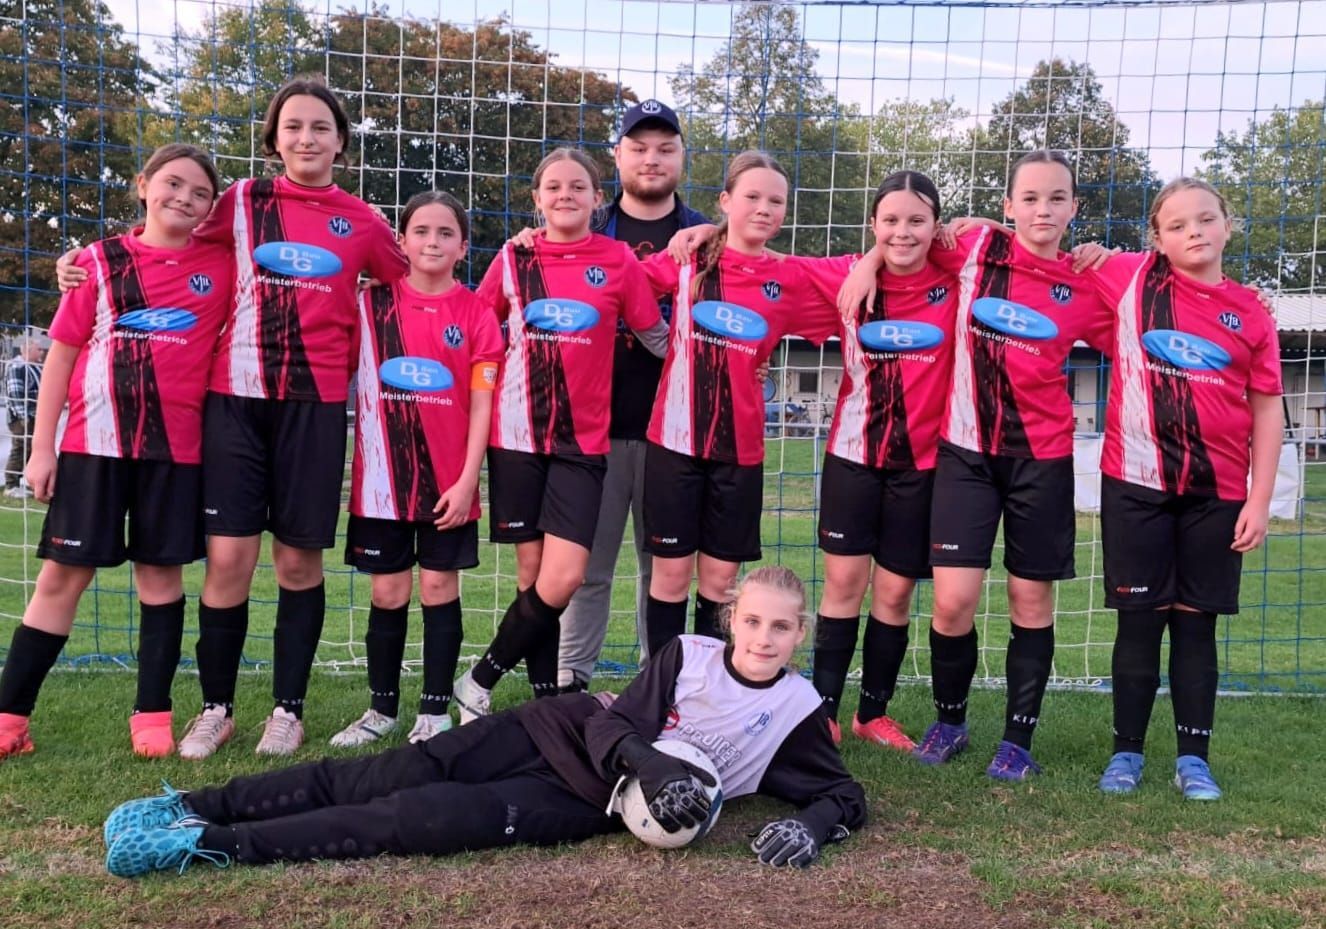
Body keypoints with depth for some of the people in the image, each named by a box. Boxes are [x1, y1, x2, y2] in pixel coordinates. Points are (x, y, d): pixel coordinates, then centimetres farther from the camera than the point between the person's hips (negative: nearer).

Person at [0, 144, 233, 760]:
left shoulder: (223, 267, 4)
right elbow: (62, 355, 5)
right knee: (64, 573, 3)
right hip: (95, 440, 0)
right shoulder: (101, 260, 4)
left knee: (161, 570, 6)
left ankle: (152, 715, 15)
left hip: (176, 445, 0)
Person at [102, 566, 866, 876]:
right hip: (558, 732, 2)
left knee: (434, 819, -22)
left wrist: (810, 826, -21)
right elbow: (612, 724, -6)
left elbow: (846, 794, 2)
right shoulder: (687, 655, 1)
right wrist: (655, 768, -27)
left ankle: (213, 845, -21)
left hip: (593, 801, -2)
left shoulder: (797, 711, 1)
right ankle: (191, 806, -7)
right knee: (395, 775, -14)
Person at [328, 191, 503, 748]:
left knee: (439, 587, 5)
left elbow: (481, 404, -2)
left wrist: (468, 478, -8)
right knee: (388, 591, 8)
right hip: (383, 476, 1)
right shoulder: (372, 303, 3)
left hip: (448, 479, -1)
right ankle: (381, 708, 20)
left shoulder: (477, 315, -1)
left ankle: (435, 711, 15)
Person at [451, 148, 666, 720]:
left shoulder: (617, 261, 1)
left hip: (582, 438, -1)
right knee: (532, 573, 4)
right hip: (517, 433, 1)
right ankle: (547, 700, 18)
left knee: (563, 579, -9)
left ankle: (479, 683, 9)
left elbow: (659, 338, 5)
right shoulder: (513, 258, 5)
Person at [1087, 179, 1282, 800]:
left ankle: (1193, 758, 19)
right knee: (1139, 618, 4)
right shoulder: (1130, 278, 1)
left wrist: (1260, 500, -1)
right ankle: (1126, 752, 17)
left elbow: (1266, 409, 3)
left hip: (1217, 493, 1)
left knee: (1196, 622, 8)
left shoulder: (1249, 313, 3)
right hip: (1135, 484, -1)